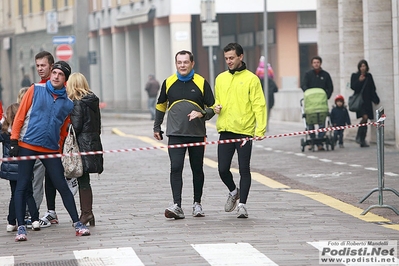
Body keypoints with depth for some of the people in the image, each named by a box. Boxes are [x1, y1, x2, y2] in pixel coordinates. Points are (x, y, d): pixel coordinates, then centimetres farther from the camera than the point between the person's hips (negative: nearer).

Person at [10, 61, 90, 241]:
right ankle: (21, 227, 5)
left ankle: (77, 224, 7)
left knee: (63, 187, 1)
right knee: (22, 187, 0)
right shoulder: (36, 90, 0)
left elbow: (63, 131, 13)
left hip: (51, 150, 1)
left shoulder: (68, 104, 6)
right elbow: (20, 115, 0)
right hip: (27, 146, -1)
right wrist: (14, 141, -5)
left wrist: (60, 150, 10)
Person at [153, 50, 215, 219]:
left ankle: (197, 204, 22)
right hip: (175, 134, 0)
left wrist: (201, 114, -17)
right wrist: (157, 127, 19)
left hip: (197, 134, 0)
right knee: (176, 169, -12)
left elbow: (212, 108, 4)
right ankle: (177, 206, -18)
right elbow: (161, 105, 20)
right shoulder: (169, 83, 5)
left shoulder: (202, 83, 0)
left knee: (197, 170, 9)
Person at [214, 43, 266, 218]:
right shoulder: (220, 78, 14)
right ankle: (233, 191, 29)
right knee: (223, 169, 2)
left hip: (244, 131, -4)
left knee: (244, 169, -2)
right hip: (225, 131, 4)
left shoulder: (251, 79, -1)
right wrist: (216, 107, 1)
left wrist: (260, 129, -16)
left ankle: (242, 204, 5)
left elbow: (259, 105, -5)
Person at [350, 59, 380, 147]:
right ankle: (359, 136, -10)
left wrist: (375, 99, 7)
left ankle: (362, 141, 7)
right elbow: (353, 87, -8)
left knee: (365, 119, 3)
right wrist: (359, 81, -22)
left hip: (367, 100, 4)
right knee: (365, 117, -21)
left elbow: (373, 89, 14)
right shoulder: (355, 76, 2)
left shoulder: (369, 76, 12)